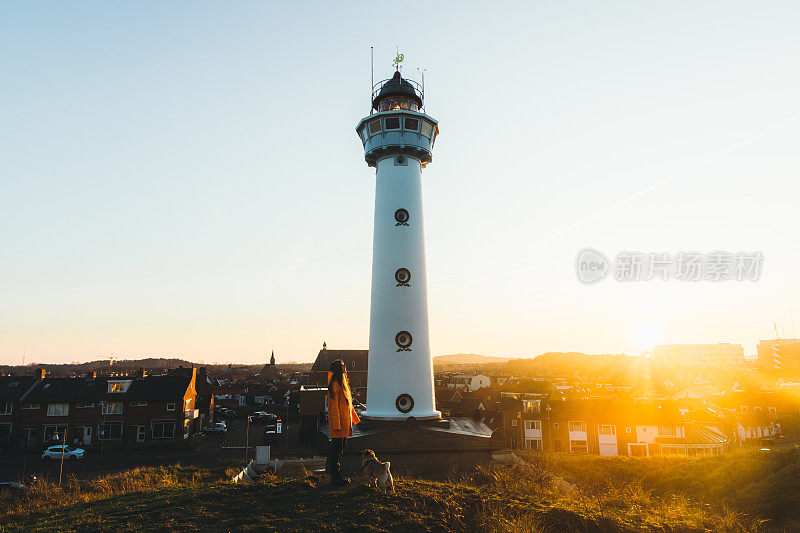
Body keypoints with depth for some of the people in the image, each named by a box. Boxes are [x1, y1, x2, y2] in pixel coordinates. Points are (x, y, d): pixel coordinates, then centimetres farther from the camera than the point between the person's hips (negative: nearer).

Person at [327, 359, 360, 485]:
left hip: (345, 423, 10)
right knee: (337, 450, -3)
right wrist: (336, 425, -21)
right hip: (339, 423, -10)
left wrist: (355, 419, 23)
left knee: (339, 450, 14)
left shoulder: (343, 384, 15)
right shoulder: (335, 385, -14)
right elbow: (334, 406, -18)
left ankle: (336, 474, 21)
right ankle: (335, 477, 3)